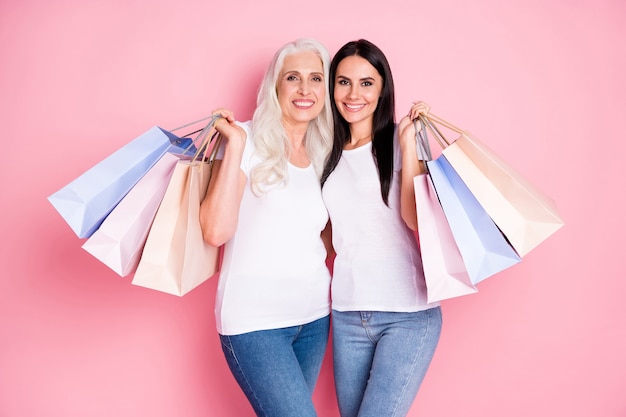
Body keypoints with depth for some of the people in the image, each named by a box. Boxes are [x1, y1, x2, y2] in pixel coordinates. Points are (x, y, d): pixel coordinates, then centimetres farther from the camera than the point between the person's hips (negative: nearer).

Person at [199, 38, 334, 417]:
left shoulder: (323, 155, 11)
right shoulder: (249, 141, -7)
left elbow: (325, 240, 11)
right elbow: (216, 231, -18)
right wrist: (235, 145, -19)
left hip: (313, 316, 6)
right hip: (255, 321, -6)